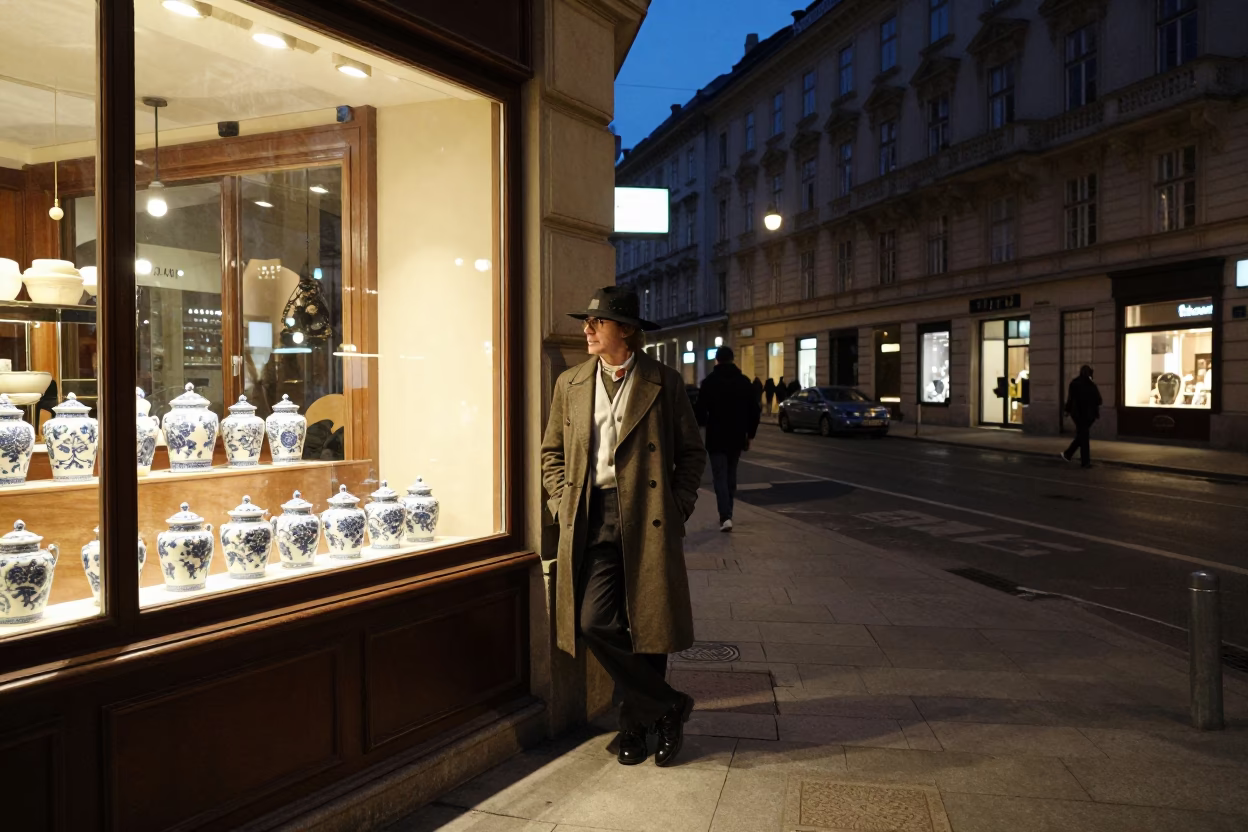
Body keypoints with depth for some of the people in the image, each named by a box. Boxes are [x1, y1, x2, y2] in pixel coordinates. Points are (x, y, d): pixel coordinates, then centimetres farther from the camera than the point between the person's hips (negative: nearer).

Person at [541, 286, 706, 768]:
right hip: (591, 519, 3)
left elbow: (692, 452, 7)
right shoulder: (570, 384, 11)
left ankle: (636, 724, 24)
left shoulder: (664, 383, 2)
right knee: (593, 623, -7)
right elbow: (552, 453, 18)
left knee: (647, 627, 1)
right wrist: (562, 505, 5)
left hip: (647, 519, -2)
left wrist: (679, 506, -3)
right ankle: (669, 707, 13)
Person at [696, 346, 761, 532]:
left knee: (720, 477, -2)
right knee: (731, 476, 16)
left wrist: (708, 423, 11)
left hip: (716, 437, -3)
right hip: (737, 437, 3)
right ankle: (727, 514, 24)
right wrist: (749, 434, 9)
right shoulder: (744, 381, 2)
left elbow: (701, 410, -9)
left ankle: (725, 517, -14)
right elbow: (754, 410, 2)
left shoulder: (709, 382, -8)